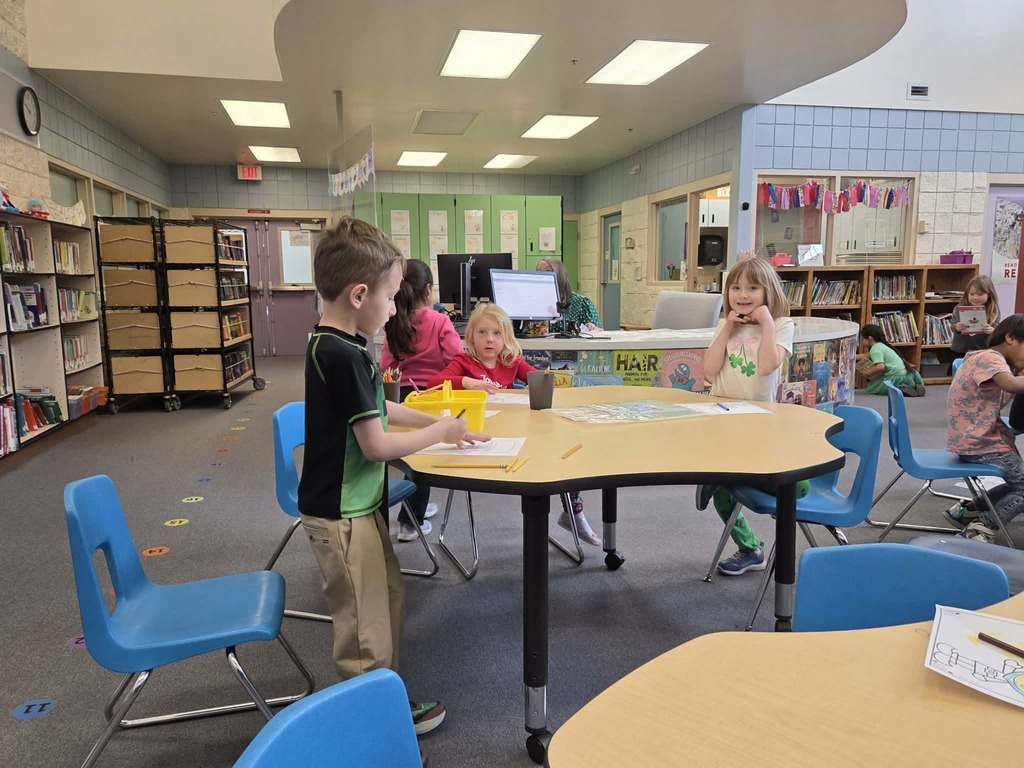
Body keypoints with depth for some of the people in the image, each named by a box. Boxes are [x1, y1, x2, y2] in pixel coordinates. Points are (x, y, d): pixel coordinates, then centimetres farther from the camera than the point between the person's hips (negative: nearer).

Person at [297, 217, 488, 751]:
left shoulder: (331, 345, 5)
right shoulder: (346, 356, -25)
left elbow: (375, 410, 17)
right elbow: (376, 444, -23)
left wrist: (434, 421, 11)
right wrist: (438, 432, -9)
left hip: (352, 504, 10)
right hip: (342, 513, -10)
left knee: (387, 595, 22)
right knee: (365, 620, 6)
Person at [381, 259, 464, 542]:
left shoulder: (394, 324, 3)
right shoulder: (440, 321, -9)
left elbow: (386, 365, 2)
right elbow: (457, 360, -18)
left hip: (402, 394, 4)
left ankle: (417, 506, 36)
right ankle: (411, 521, 9)